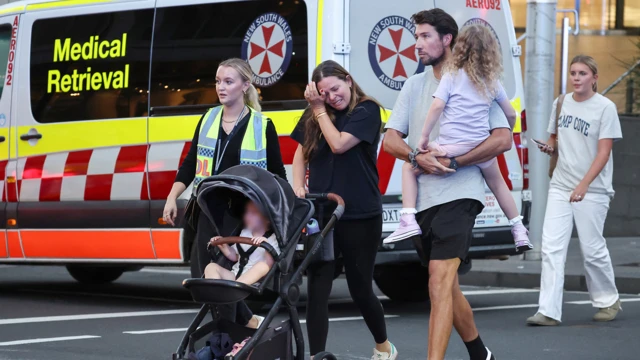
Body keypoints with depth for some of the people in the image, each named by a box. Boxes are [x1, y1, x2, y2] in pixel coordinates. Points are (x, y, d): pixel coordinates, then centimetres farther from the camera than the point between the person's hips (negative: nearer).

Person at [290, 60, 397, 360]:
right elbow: (301, 154, 15)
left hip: (360, 216, -3)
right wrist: (298, 186, -1)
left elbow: (339, 144, -18)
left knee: (360, 289, 9)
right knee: (317, 289, -5)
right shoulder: (315, 116, 7)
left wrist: (319, 110, -9)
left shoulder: (367, 110, -7)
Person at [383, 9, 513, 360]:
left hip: (458, 195, -6)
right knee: (447, 288, 16)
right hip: (422, 198, 6)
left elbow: (503, 139, -8)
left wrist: (454, 162, -17)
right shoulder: (414, 85, 15)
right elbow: (390, 139, 9)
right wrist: (417, 157, -13)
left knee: (440, 285, -20)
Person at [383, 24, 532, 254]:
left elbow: (437, 106, -13)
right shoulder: (492, 81, 11)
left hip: (452, 147, -4)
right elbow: (510, 114, 16)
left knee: (409, 166, 15)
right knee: (497, 183, 30)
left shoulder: (452, 75, -1)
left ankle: (408, 221, 0)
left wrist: (423, 138, -7)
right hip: (482, 147, 4)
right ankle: (519, 232, 31)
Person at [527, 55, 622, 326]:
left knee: (592, 248, 1)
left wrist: (583, 186, -20)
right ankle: (549, 312, -9)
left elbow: (603, 152, -11)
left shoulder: (605, 107, -7)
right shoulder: (561, 104, 9)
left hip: (592, 190, -5)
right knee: (551, 248, -7)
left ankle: (608, 300, 25)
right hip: (560, 187, 5)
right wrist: (550, 147, -2)